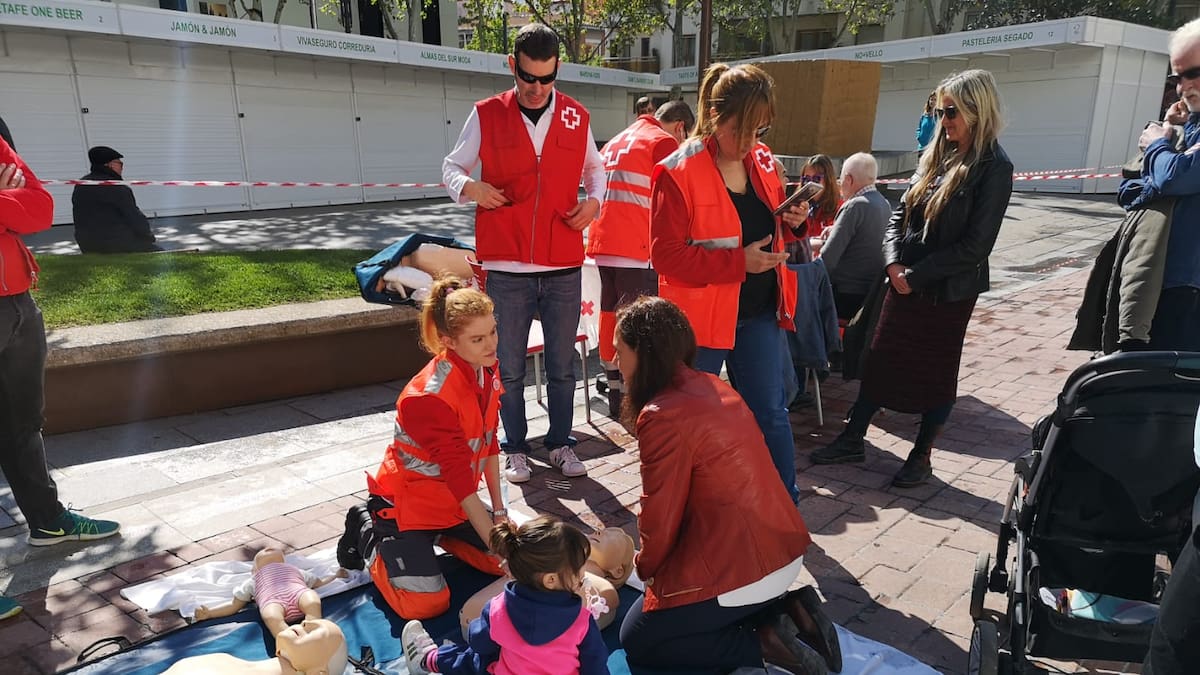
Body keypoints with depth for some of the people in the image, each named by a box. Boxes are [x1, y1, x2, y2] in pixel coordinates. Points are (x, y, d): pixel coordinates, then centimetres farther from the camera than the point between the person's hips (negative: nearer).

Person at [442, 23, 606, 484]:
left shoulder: (576, 117, 5)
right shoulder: (486, 115, 0)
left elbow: (595, 167, 21)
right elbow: (452, 166, 8)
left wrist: (594, 200, 1)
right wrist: (469, 186, -14)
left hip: (563, 266, 2)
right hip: (506, 267, -1)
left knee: (562, 366, 11)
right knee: (509, 369, 9)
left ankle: (561, 443, 28)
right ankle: (514, 449, 25)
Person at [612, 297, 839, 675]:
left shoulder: (664, 417, -22)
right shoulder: (713, 387, 5)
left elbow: (661, 515, -12)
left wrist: (645, 567, 9)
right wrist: (653, 562, 18)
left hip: (741, 569, -9)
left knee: (636, 641, 11)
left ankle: (763, 644, -2)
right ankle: (785, 609, 13)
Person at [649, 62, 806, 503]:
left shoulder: (762, 161, 6)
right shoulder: (677, 173, -14)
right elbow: (666, 254, -18)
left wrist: (792, 222, -3)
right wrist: (738, 262, -24)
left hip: (759, 311, 6)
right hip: (702, 314, -5)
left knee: (771, 413, 14)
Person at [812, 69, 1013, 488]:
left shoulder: (993, 169, -13)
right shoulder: (936, 157, 7)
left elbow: (975, 246, -17)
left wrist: (917, 274, -16)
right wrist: (894, 262, -7)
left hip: (948, 292, -6)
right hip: (904, 282, 6)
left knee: (936, 372, 9)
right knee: (880, 360, 11)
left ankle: (922, 456, 25)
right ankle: (853, 439, 25)